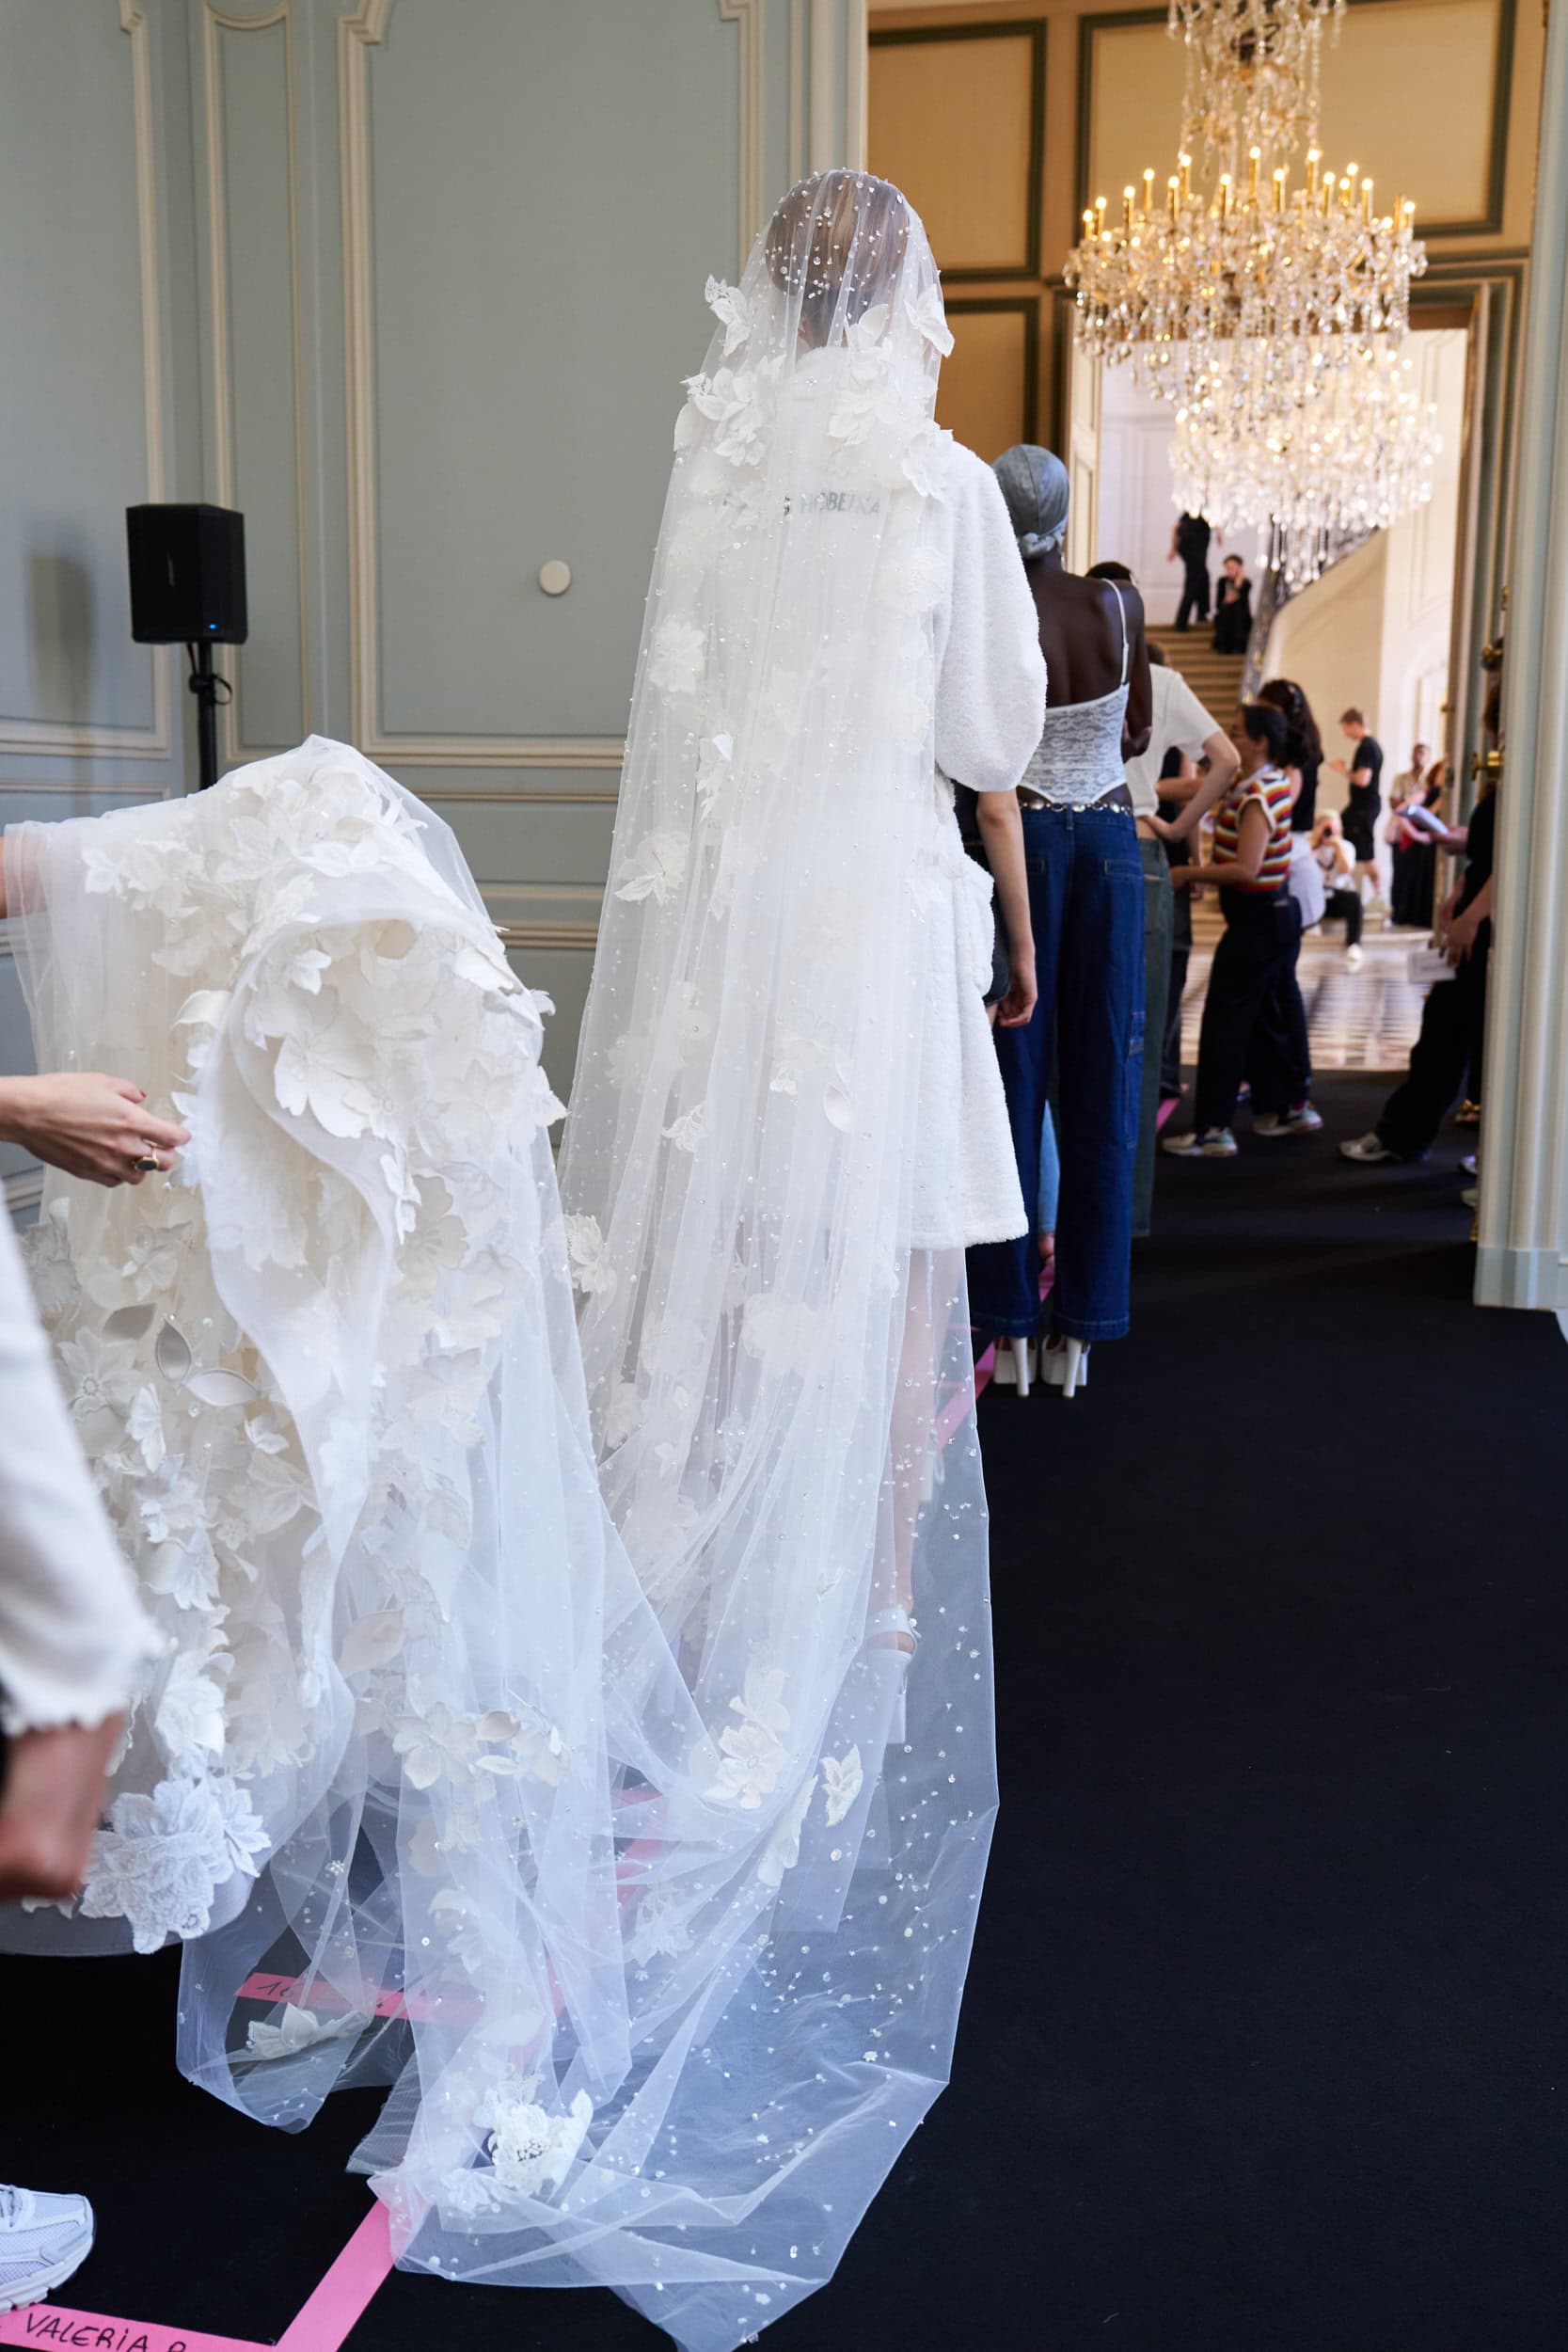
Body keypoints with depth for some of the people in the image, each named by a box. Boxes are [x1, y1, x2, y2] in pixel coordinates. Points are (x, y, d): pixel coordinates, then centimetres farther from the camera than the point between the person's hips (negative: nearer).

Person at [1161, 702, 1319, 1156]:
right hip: (1278, 913, 10)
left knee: (1224, 1019, -7)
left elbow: (1246, 869, -28)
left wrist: (1188, 874, -21)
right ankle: (1293, 1106, 29)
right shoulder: (1275, 781, 9)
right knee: (1276, 1012, 18)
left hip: (1256, 919, -10)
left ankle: (1212, 1129, -5)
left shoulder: (1255, 797, -20)